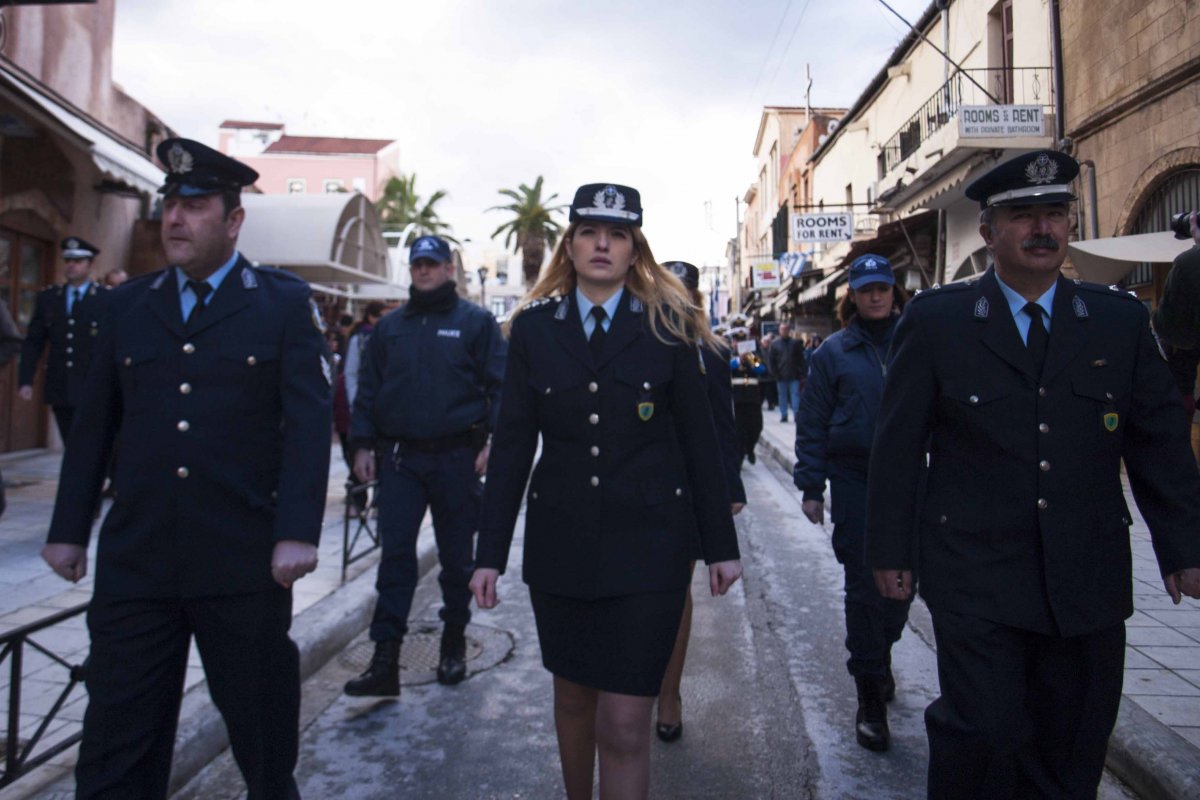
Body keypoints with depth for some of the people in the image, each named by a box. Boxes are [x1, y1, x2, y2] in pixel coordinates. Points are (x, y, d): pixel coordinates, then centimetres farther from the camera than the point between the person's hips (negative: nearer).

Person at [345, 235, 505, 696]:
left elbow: (499, 385, -3)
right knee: (395, 556, 0)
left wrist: (494, 441, -13)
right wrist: (363, 444, 5)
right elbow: (368, 389, 14)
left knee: (456, 556, 9)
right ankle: (385, 662, 5)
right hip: (399, 458, 3)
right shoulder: (388, 328, 13)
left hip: (455, 457, -2)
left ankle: (454, 644, 27)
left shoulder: (475, 322, 2)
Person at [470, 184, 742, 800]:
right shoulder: (534, 326, 3)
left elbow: (699, 441, 1)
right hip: (560, 541, 2)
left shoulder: (667, 325, -1)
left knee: (624, 726, -2)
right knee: (573, 697, 20)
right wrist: (490, 553, 0)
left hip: (647, 544, -2)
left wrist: (722, 546, 2)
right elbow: (512, 445, 2)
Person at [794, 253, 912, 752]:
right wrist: (811, 487, -3)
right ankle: (870, 700, 12)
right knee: (865, 585, 1)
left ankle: (879, 658, 40)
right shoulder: (835, 351, 1)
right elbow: (812, 424, 2)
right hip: (855, 481, -2)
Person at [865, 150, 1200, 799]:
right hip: (976, 576, -3)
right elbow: (897, 445, -1)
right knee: (982, 729, -5)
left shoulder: (1120, 320, 7)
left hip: (1088, 581, 4)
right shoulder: (934, 320, -2)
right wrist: (891, 550, -2)